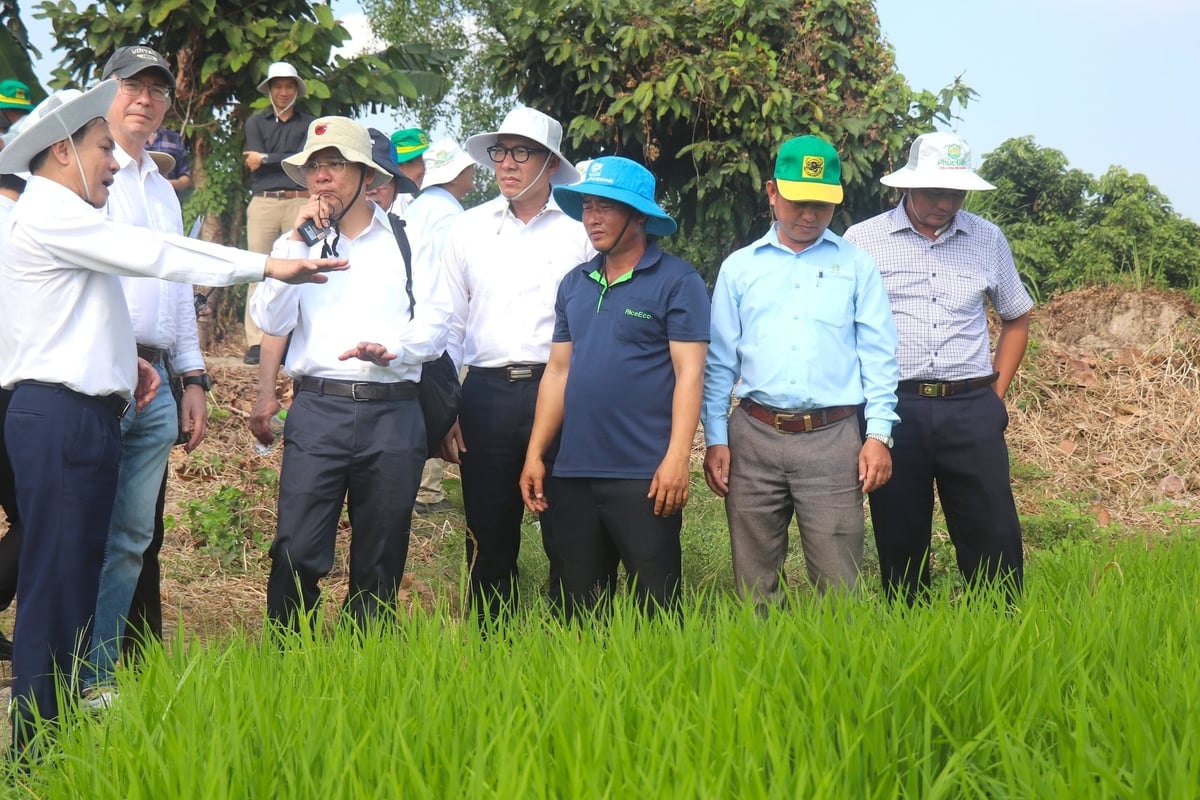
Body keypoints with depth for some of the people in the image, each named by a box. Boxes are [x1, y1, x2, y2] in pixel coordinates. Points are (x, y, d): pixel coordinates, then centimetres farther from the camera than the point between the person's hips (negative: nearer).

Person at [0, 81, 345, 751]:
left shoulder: (66, 218, 20)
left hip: (88, 417, 10)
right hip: (60, 419, -10)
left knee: (78, 580, 12)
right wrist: (267, 265, -11)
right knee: (56, 585, -7)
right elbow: (152, 254, -15)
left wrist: (126, 358, 9)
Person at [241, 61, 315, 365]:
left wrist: (267, 160, -1)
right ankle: (255, 343, -5)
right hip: (263, 202, 1)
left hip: (300, 202, 0)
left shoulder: (309, 123, 14)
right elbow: (253, 164, 1)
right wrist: (288, 160, -3)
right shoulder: (256, 122, 16)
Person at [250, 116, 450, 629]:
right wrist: (298, 240, -4)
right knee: (296, 552, -8)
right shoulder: (297, 244, 15)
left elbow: (435, 326, 4)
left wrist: (391, 350, -17)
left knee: (380, 563, 6)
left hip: (393, 415, 0)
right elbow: (271, 321, 0)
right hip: (317, 410, 0)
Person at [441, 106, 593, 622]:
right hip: (487, 394, 2)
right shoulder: (468, 229, 11)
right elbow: (449, 323, 13)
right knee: (489, 538, 7)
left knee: (567, 538, -1)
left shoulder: (580, 230, 3)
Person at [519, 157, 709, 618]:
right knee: (579, 610, 12)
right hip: (574, 474, 6)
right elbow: (558, 371, 16)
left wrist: (677, 458, -18)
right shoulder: (574, 284, 14)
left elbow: (689, 374, -9)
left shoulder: (676, 281, -4)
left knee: (656, 611, -2)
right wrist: (534, 454, 11)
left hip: (644, 476, -6)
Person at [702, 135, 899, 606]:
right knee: (753, 584, 6)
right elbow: (719, 363, 11)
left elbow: (878, 356, 5)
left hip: (833, 440, -1)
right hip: (753, 438, 1)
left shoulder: (856, 266, 8)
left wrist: (879, 435, -4)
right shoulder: (739, 268, 11)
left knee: (837, 587, -3)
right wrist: (715, 439, 4)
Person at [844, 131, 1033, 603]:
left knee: (994, 542, -1)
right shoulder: (862, 241, 0)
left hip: (971, 410, 2)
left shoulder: (988, 240, 9)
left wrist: (996, 395, 12)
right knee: (901, 546, 6)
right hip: (893, 406, -2)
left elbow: (1016, 319, 21)